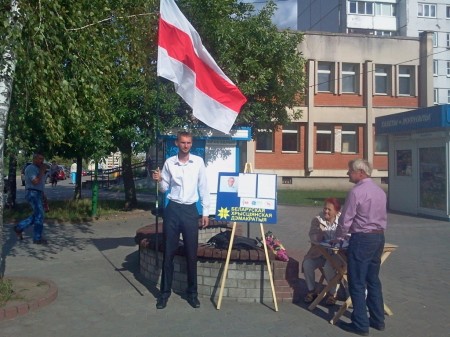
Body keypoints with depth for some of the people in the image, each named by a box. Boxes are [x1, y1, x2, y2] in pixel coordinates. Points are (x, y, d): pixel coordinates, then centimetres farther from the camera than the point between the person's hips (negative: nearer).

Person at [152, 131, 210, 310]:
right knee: (168, 252, 5)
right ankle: (165, 292, 17)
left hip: (190, 210, 0)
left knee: (191, 254, 5)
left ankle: (192, 292, 19)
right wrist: (159, 180, -14)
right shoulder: (169, 162, 1)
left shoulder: (198, 162, 0)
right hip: (173, 209, 0)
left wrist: (206, 212, 1)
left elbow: (203, 188, 4)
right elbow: (165, 189, 8)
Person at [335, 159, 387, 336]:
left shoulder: (356, 191, -16)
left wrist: (338, 237, 3)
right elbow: (383, 217, 15)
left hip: (362, 239, -8)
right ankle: (377, 320, 25)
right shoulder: (380, 191, 10)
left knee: (357, 283, 1)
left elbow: (345, 219, -13)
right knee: (373, 280, 17)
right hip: (379, 237, 8)